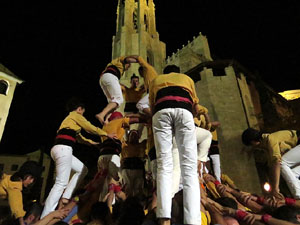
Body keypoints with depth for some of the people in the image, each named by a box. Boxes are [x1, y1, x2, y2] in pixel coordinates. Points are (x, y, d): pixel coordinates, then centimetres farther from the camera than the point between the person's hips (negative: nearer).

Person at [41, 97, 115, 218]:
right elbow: (91, 128, 4)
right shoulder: (75, 115, 5)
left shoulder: (70, 119, 30)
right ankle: (45, 217, -13)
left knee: (83, 170, 15)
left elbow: (79, 138, 34)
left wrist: (94, 143, 37)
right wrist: (107, 134, 14)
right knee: (61, 183, -12)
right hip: (63, 149, -10)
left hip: (60, 149, 10)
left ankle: (65, 197, 8)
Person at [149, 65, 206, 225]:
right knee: (189, 167, -9)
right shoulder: (187, 78, 36)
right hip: (184, 111, 0)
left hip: (161, 112, 1)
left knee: (164, 165, -8)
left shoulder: (156, 80, 36)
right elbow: (196, 108, 31)